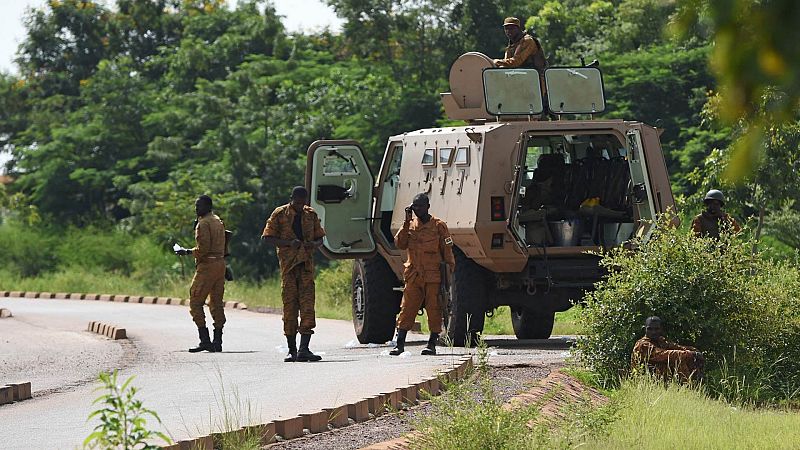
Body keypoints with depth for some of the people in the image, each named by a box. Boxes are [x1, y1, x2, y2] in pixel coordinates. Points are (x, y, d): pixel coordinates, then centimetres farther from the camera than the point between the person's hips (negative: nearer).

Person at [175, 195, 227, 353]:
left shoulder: (203, 223, -11)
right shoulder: (218, 222, 17)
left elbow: (203, 248, -18)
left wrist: (187, 251, -4)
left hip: (207, 265, -9)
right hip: (220, 263, 9)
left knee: (196, 302, -5)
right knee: (216, 303, 10)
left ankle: (205, 340, -14)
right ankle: (217, 341, 7)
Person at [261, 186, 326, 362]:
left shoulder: (311, 215, 12)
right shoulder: (280, 214, 2)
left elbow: (320, 238, 19)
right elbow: (267, 238, -1)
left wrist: (314, 244, -5)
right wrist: (289, 243, -14)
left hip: (306, 264, 2)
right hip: (288, 263, -2)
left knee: (307, 304, -9)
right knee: (290, 305, -1)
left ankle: (304, 349, -14)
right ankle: (292, 350, 6)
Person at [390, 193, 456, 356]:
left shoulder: (439, 226, 2)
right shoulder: (410, 226, 12)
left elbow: (447, 250, 4)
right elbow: (400, 244, -1)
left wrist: (449, 269, -2)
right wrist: (406, 223, -5)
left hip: (434, 276, -3)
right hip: (414, 276, 3)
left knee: (434, 310, -2)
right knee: (407, 309, 0)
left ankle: (432, 344, 3)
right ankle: (400, 344, 1)